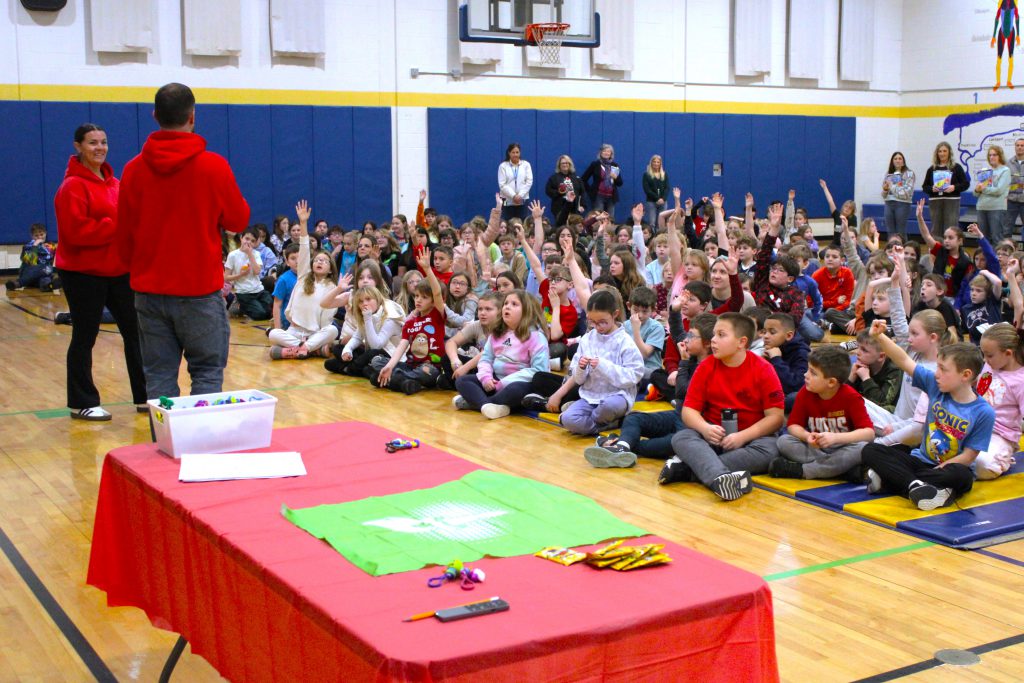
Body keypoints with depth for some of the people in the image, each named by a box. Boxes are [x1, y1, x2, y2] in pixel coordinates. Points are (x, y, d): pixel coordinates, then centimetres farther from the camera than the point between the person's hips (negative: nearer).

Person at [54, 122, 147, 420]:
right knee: (84, 337, 3)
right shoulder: (73, 186, -12)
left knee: (135, 331, 8)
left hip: (119, 270, 7)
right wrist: (116, 227, -22)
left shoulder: (114, 182, 11)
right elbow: (75, 231, -21)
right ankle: (82, 403, 15)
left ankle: (144, 397, 17)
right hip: (84, 273, -7)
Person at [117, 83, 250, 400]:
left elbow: (124, 234, 8)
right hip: (200, 289, -3)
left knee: (159, 376, 7)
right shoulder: (214, 166, -9)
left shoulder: (134, 170, 0)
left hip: (149, 290, 3)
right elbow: (238, 220, 2)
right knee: (207, 372, 5)